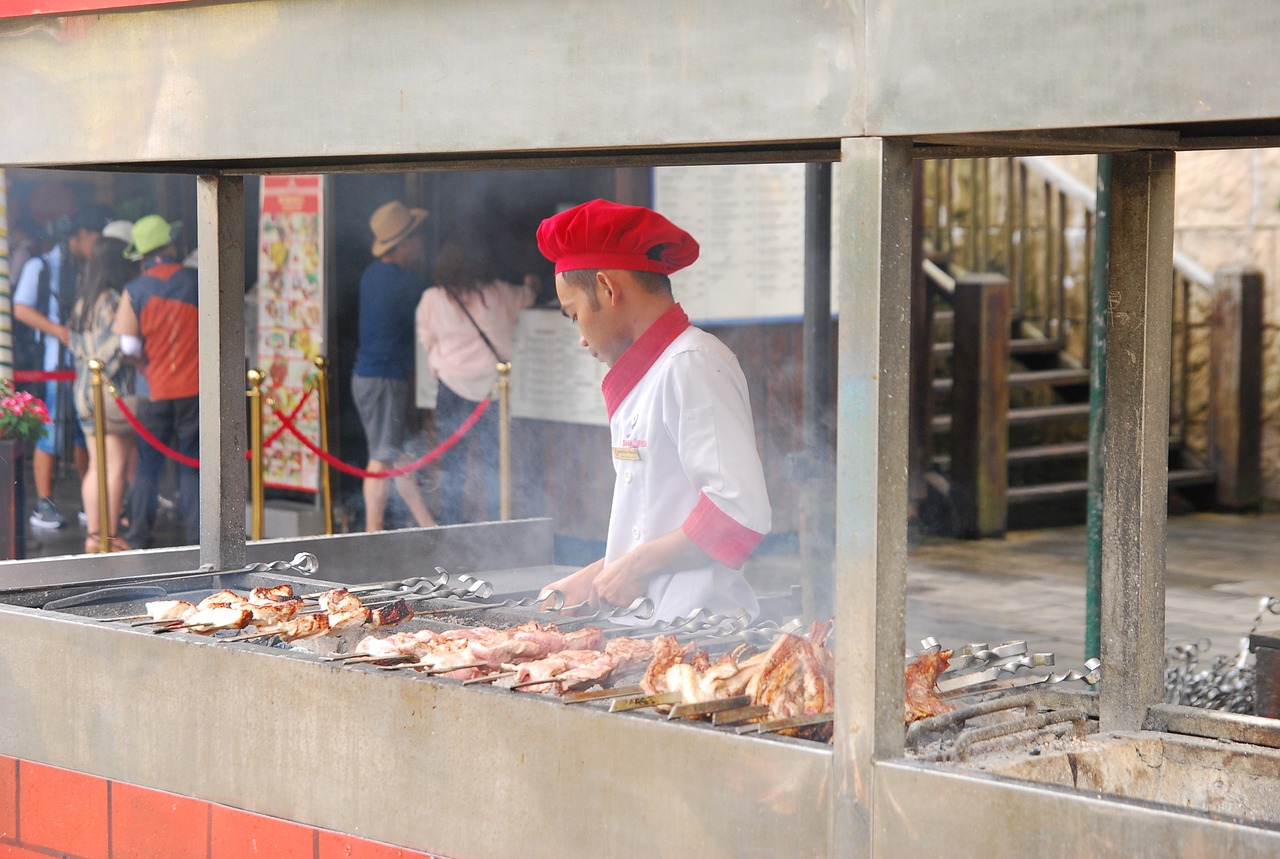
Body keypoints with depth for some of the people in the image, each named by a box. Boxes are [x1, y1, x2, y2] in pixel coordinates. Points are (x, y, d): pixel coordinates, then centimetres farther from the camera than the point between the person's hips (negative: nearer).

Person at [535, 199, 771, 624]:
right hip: (661, 624, 8)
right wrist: (592, 578, 18)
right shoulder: (652, 373, 20)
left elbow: (739, 511, -20)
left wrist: (636, 567, -13)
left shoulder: (693, 366, -10)